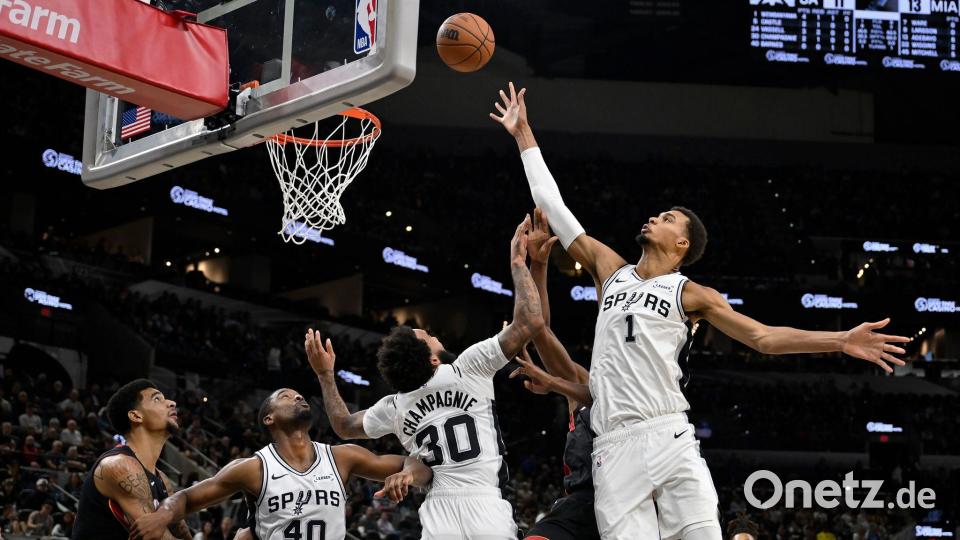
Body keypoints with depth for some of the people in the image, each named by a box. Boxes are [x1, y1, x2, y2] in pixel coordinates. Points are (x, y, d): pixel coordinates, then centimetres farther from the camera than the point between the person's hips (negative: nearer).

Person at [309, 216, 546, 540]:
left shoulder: (394, 408, 11)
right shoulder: (468, 368, -3)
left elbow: (344, 426, 30)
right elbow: (530, 322, -6)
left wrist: (325, 374, 36)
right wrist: (518, 263, 4)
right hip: (486, 512, -4)